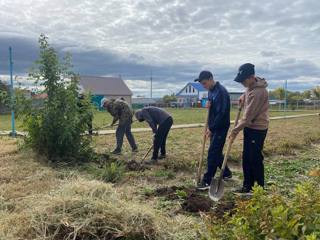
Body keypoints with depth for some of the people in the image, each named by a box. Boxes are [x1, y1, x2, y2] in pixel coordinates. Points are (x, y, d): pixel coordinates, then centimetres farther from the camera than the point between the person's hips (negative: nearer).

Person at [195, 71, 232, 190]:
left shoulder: (221, 92, -20)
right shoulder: (210, 91, 9)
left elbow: (221, 113, -24)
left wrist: (211, 129, -19)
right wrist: (209, 112, -4)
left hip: (221, 127, -9)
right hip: (213, 127, 9)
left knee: (212, 153, -8)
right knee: (216, 152, 16)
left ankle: (207, 181, -2)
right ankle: (226, 173, 33)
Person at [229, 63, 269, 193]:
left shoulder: (258, 92, -25)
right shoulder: (250, 86, 3)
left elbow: (249, 115, -24)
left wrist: (236, 129, -17)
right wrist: (243, 97, 11)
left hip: (258, 129, -9)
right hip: (249, 127, 9)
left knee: (256, 159, 0)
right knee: (246, 158, 13)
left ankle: (260, 188, 15)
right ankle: (248, 185, 24)